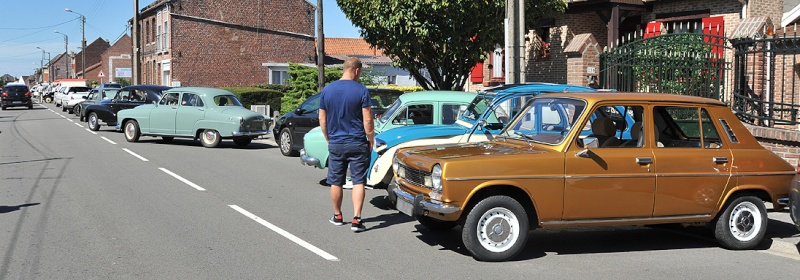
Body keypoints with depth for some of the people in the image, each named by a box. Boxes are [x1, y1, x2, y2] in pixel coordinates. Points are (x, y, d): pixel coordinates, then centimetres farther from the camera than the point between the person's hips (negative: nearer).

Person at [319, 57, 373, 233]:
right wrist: (371, 141, 2)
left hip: (335, 144, 3)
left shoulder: (327, 90, 1)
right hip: (357, 144, -3)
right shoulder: (361, 91, -9)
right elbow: (367, 120, -10)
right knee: (358, 182, 1)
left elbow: (322, 119, 6)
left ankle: (337, 216, 27)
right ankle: (356, 220, -5)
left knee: (336, 182, 14)